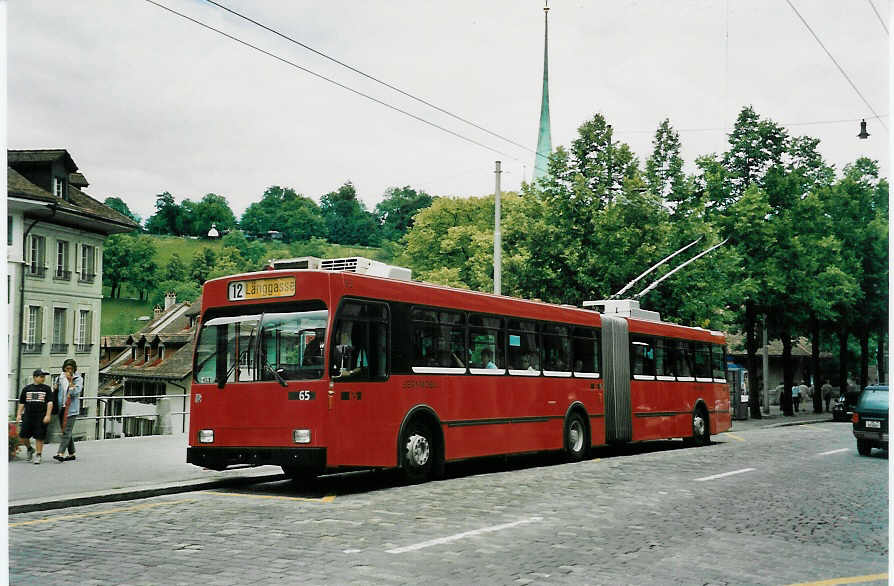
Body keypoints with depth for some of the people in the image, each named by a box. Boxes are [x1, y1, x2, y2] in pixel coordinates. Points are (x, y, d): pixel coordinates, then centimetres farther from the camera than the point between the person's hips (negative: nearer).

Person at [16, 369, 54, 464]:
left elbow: (50, 403, -1)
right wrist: (19, 414, 4)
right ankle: (30, 450, 28)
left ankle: (38, 455, 8)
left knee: (39, 437, -2)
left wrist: (47, 415, -11)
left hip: (41, 417, -2)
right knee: (23, 435, 2)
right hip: (28, 416, 2)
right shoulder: (27, 388, 9)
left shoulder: (47, 388, 4)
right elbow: (22, 403, 13)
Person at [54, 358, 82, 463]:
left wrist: (70, 380, -13)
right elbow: (56, 392, 22)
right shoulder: (60, 378, 12)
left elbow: (75, 392, -15)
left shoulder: (78, 379, -1)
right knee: (65, 431, 9)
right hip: (61, 408, 6)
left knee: (67, 431, -13)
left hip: (71, 408, -6)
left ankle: (61, 453, -20)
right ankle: (71, 453, 18)